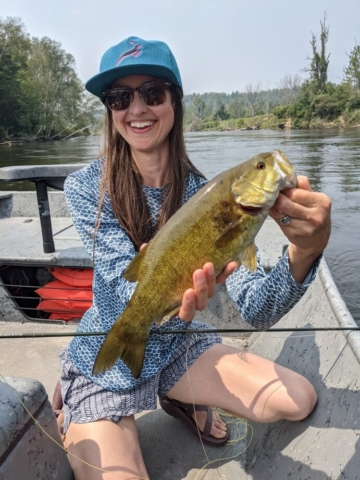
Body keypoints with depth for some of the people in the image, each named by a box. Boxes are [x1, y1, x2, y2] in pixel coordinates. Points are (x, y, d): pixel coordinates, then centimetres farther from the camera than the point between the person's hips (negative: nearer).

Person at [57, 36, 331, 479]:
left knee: (299, 400, -7)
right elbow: (127, 285, -27)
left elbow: (255, 310, -23)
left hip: (177, 348, 3)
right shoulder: (85, 188, -17)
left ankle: (181, 401, 16)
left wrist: (304, 252, -44)